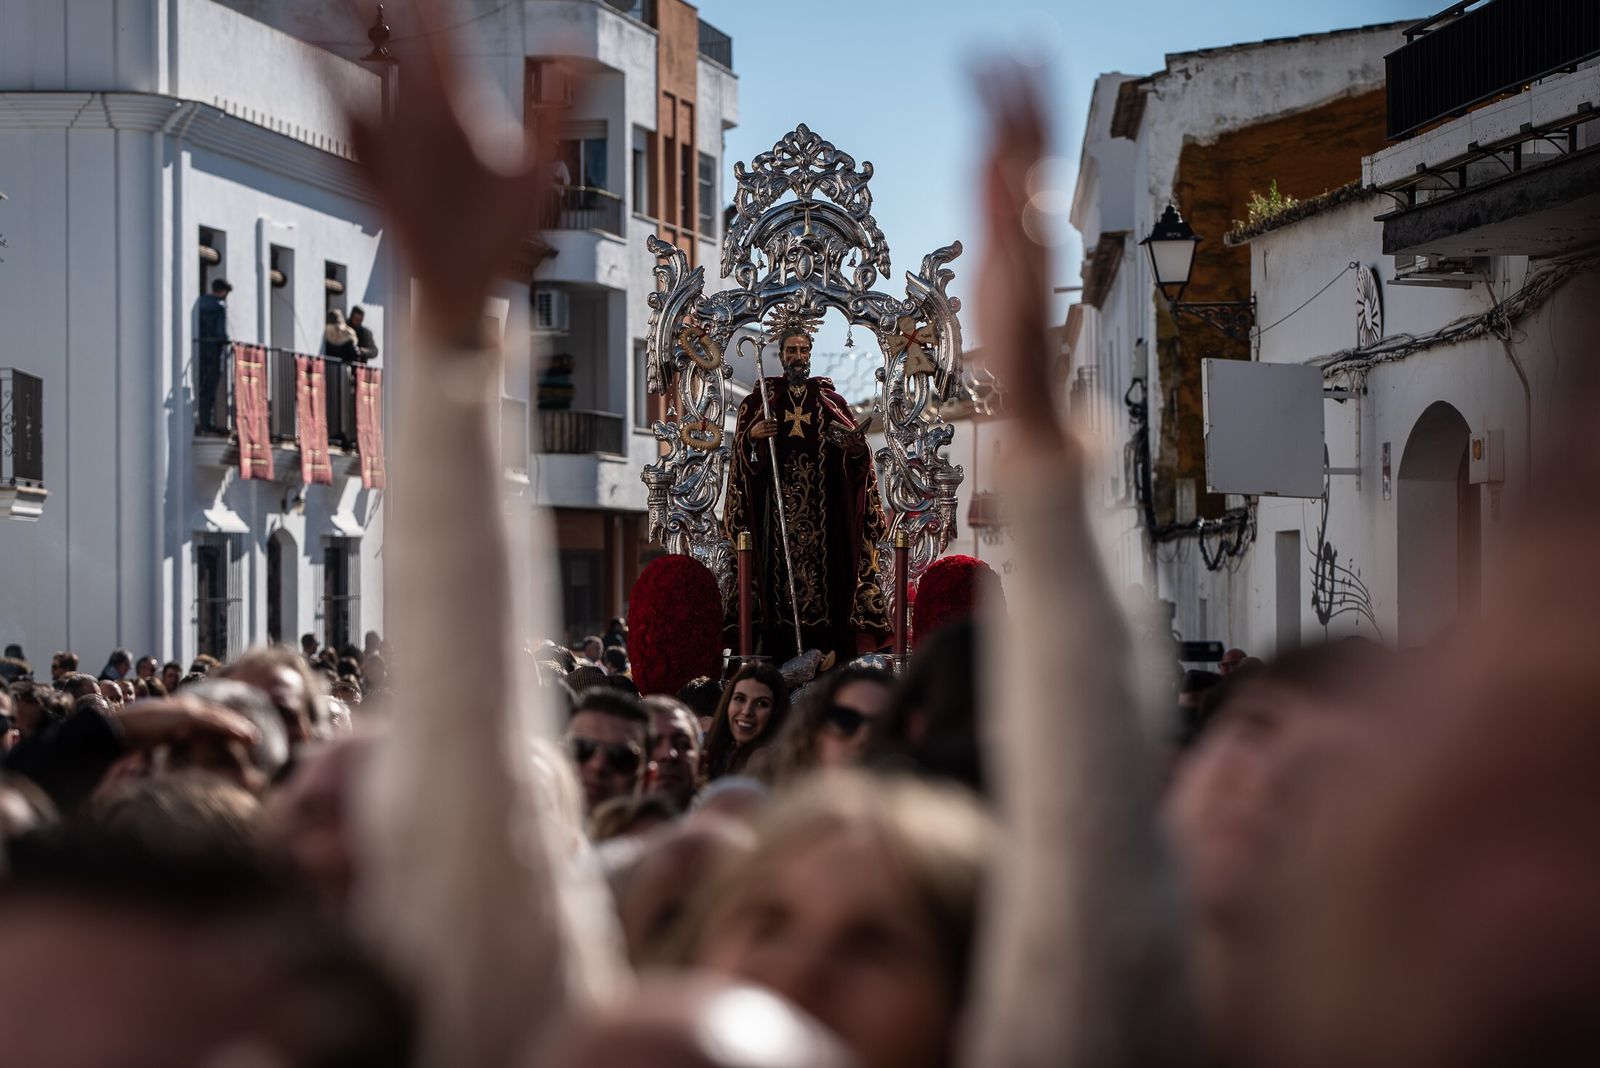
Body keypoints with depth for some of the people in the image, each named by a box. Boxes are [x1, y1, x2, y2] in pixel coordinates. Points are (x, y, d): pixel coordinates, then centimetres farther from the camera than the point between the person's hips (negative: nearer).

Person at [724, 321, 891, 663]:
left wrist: (853, 445, -16)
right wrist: (750, 437, -15)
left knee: (824, 572, -6)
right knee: (779, 571, -8)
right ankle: (779, 659, -8)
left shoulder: (831, 401, 12)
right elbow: (741, 455, 5)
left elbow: (857, 456, 6)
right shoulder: (759, 401, 11)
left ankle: (827, 658, -6)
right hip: (777, 507, -1)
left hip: (823, 505, 1)